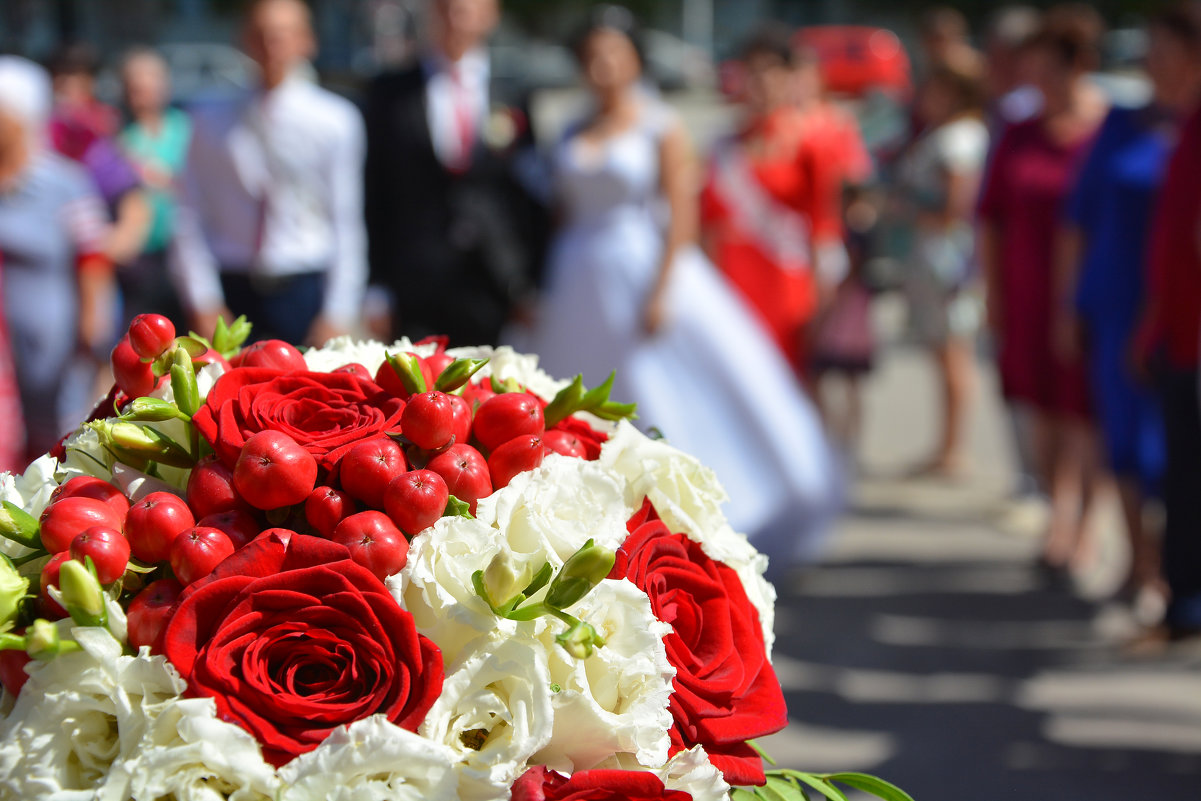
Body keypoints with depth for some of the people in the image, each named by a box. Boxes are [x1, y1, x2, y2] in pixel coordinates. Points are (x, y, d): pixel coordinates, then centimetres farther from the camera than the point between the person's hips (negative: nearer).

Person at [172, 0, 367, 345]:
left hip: (304, 291, -1)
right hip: (232, 290, 1)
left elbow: (347, 226, 0)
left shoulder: (336, 120, 2)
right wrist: (201, 304, -4)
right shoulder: (213, 122, 7)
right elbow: (190, 221, 6)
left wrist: (338, 316, -7)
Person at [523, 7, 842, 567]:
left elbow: (681, 212, -10)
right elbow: (561, 216, 13)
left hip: (647, 271, -5)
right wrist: (546, 293, 7)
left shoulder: (660, 127, -4)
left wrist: (660, 291, -18)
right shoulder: (573, 136, 11)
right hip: (581, 287, 5)